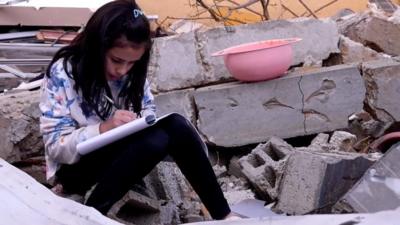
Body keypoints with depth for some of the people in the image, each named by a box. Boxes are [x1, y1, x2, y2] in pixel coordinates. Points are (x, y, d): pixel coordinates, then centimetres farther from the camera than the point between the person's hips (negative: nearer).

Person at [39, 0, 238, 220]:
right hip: (75, 168, -6)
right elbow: (56, 147, -19)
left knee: (176, 126, -22)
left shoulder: (130, 72, -3)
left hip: (121, 154, 6)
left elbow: (148, 109, 7)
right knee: (155, 139, -31)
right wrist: (104, 128, -33)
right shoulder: (62, 74, -19)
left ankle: (222, 214, -17)